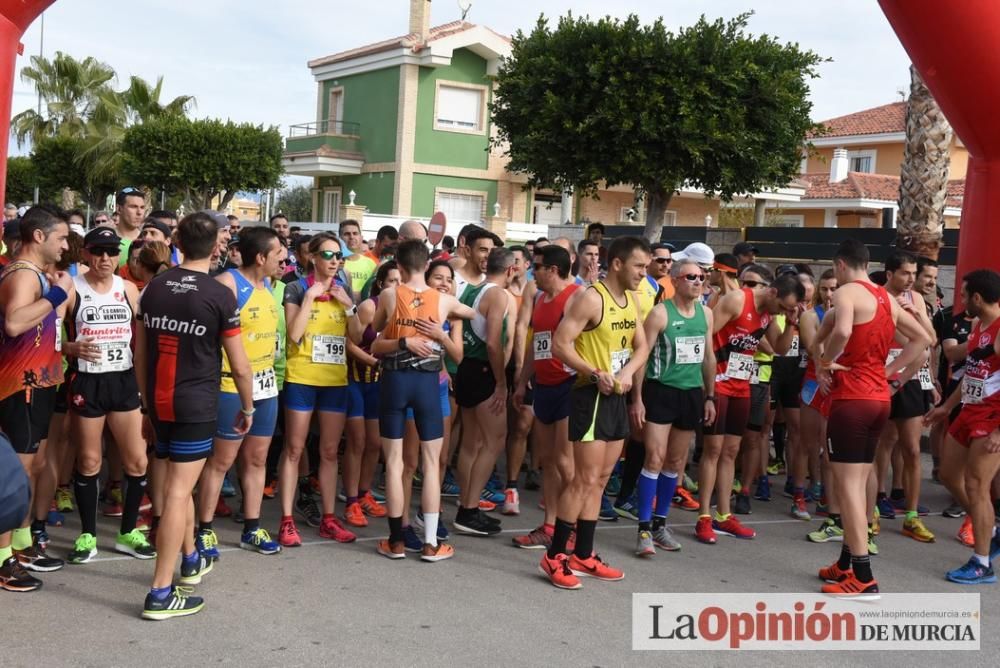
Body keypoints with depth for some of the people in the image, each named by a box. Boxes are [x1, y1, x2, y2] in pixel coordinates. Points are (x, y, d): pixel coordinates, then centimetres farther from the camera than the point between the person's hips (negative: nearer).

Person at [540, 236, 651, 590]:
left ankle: (583, 555, 21)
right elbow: (560, 344, -19)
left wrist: (628, 371, -5)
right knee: (585, 479, -9)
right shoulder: (590, 298, -15)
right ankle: (554, 556, 1)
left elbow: (642, 346, 14)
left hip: (617, 398, 9)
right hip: (592, 396, -9)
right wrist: (595, 373, -24)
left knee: (600, 481, 12)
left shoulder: (631, 300, 11)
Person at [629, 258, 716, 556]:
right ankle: (644, 529, -4)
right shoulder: (660, 313, -10)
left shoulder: (706, 313, 7)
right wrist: (637, 398, -14)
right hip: (661, 391, -6)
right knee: (655, 458, -10)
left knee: (677, 462, 11)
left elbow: (709, 357, 15)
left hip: (691, 393, 6)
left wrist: (709, 396, 14)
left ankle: (660, 523, 23)